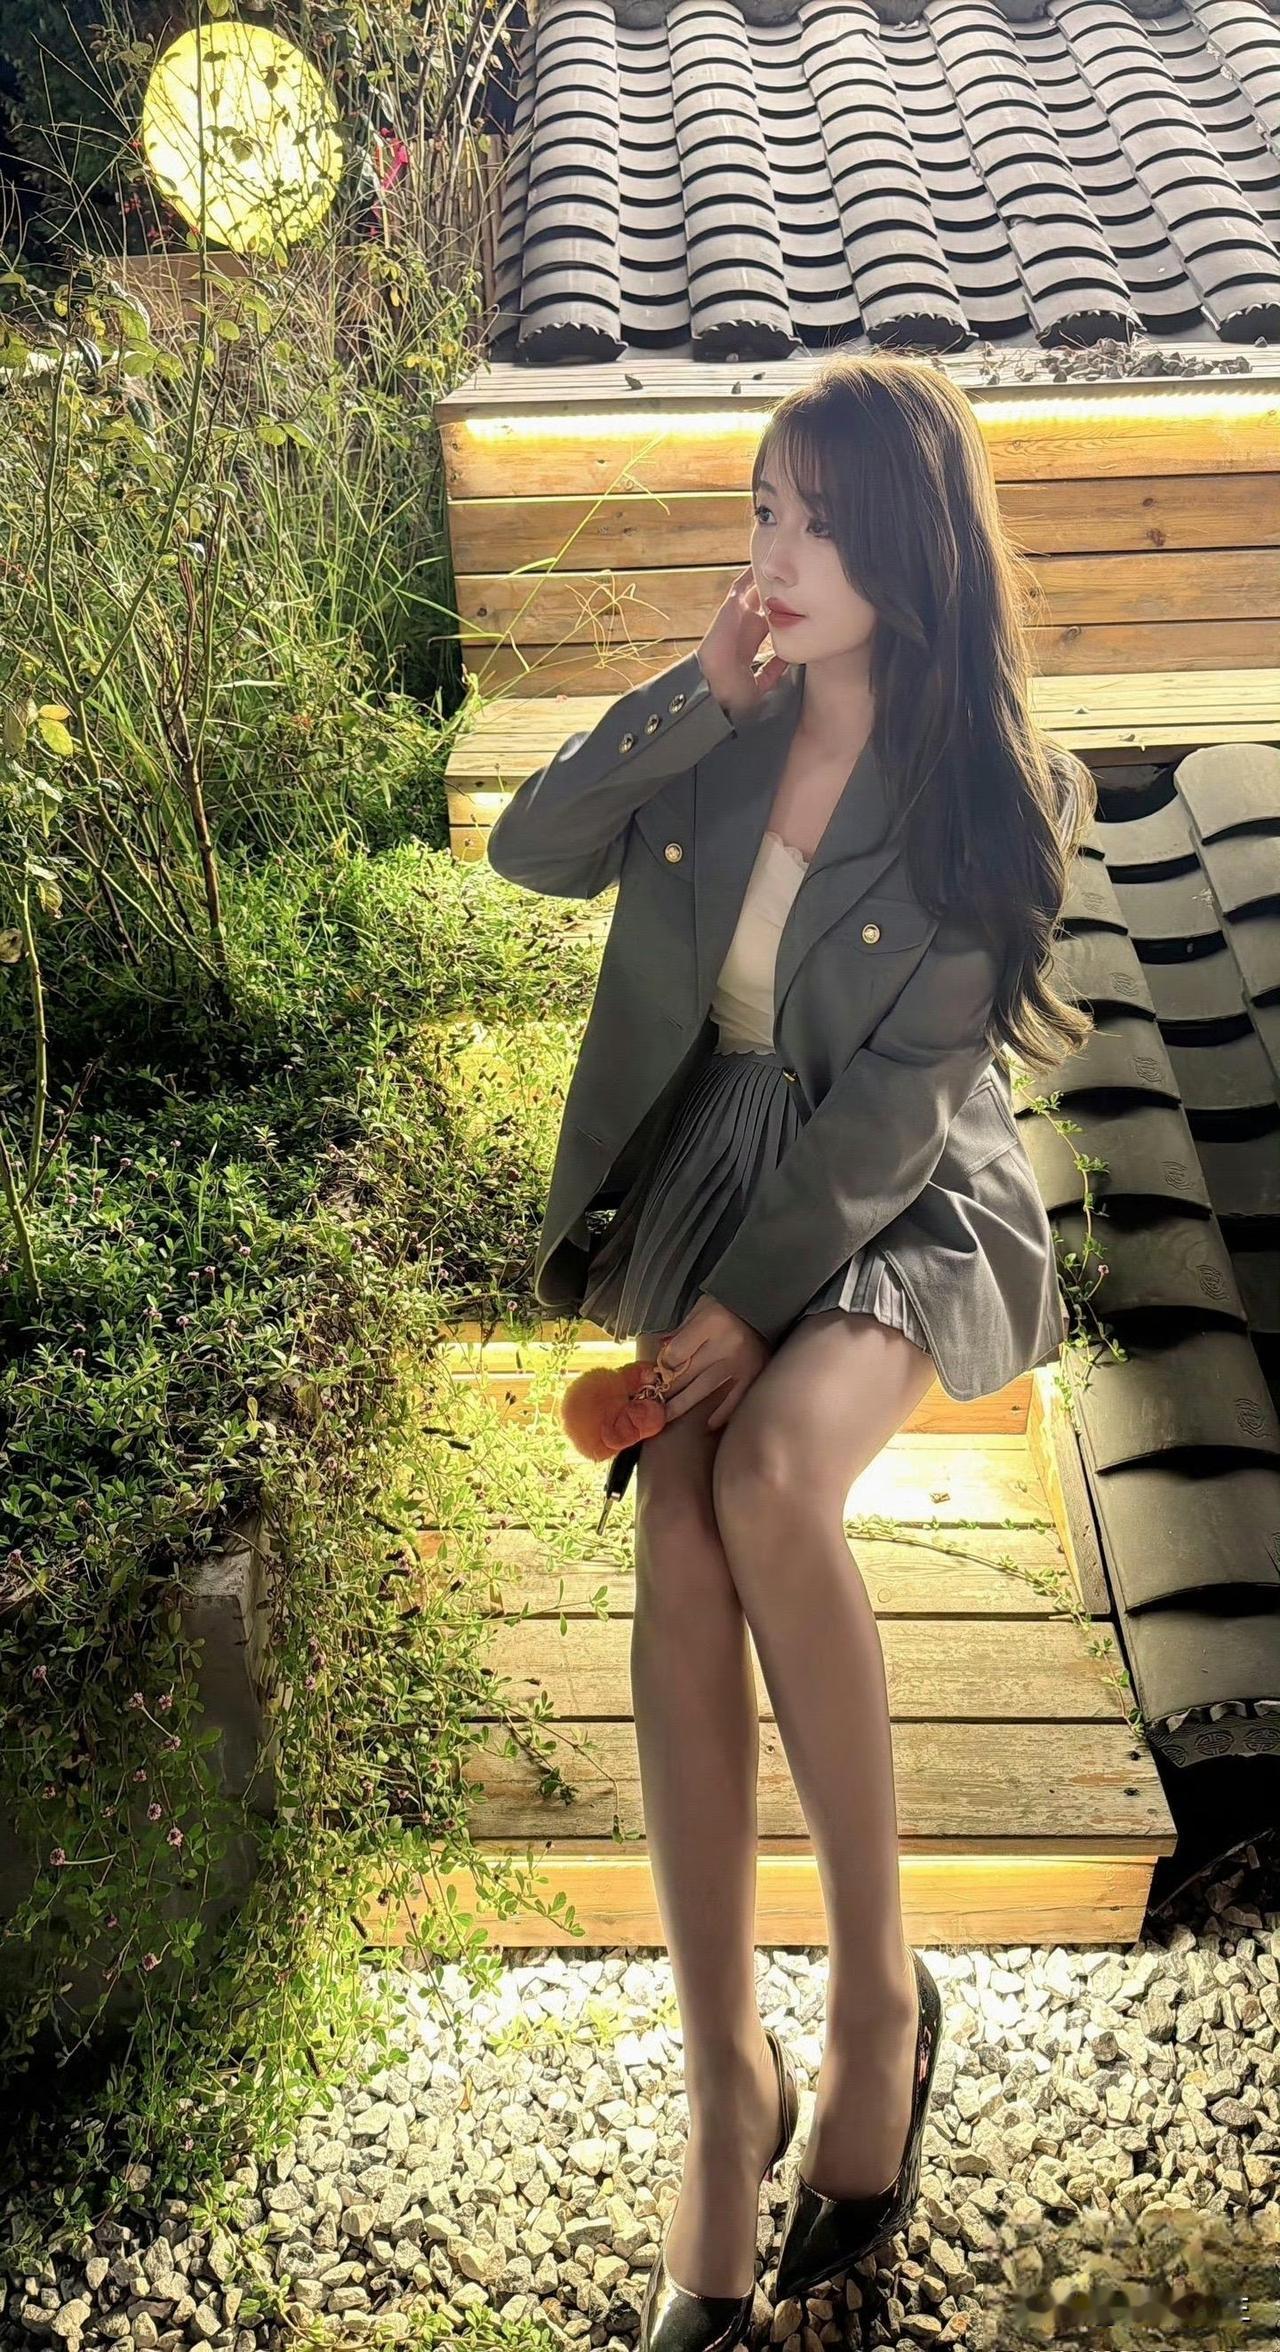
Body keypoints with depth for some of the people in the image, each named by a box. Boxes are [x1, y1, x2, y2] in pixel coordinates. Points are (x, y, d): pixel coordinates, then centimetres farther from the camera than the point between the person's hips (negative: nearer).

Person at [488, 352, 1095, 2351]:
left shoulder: (993, 786, -10)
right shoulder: (738, 724, 2)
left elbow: (909, 1091, -14)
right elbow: (530, 856, -5)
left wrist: (758, 1296, -19)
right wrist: (693, 696, -13)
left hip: (905, 1198, -3)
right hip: (721, 1156, 4)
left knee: (771, 1481, -33)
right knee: (678, 1559, -20)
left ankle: (881, 1985, -11)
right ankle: (726, 2079, -8)